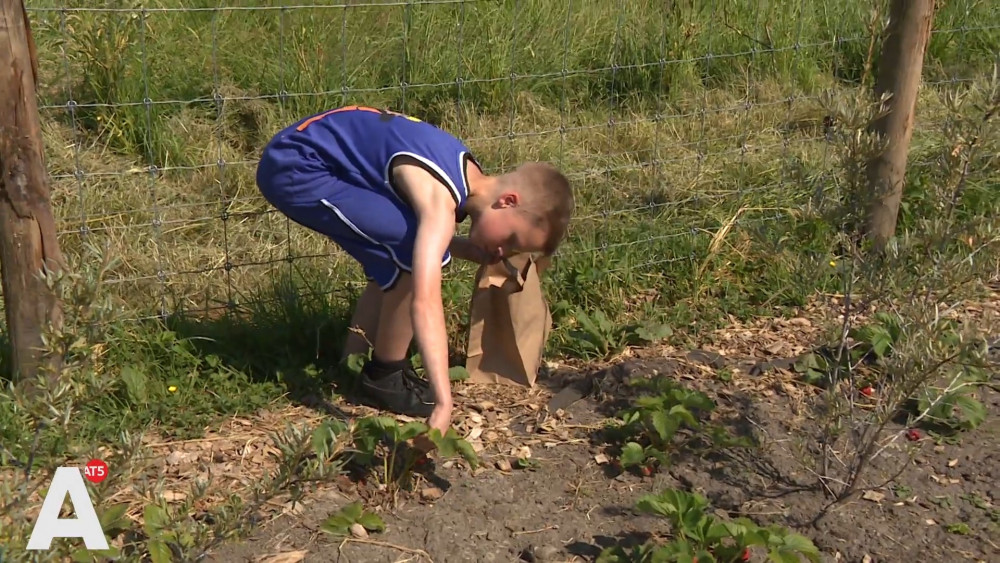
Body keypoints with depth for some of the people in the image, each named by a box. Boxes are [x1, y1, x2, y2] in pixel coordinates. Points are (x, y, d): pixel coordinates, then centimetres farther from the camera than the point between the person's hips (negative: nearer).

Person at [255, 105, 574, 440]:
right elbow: (424, 302, -37)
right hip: (294, 168, -10)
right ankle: (384, 379, -3)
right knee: (414, 254, -19)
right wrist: (444, 403, -42)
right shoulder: (441, 199, -27)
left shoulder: (467, 175, 4)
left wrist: (476, 251, 0)